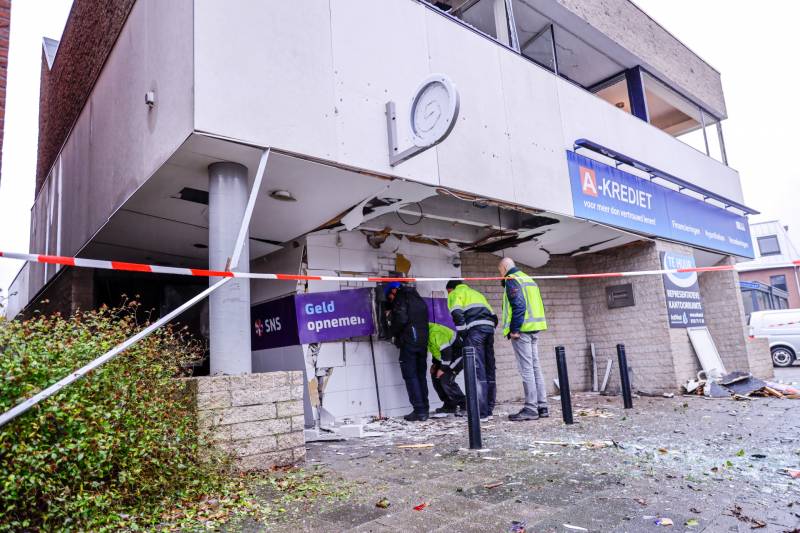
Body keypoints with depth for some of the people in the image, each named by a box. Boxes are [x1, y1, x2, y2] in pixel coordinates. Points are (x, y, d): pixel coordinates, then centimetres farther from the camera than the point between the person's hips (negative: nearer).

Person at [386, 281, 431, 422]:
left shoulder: (401, 298, -2)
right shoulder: (419, 299, 23)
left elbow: (401, 319, -14)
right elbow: (425, 319, 18)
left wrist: (393, 332, 1)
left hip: (408, 342, -8)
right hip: (423, 341, 8)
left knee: (410, 376, -4)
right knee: (421, 375, 12)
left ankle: (419, 411, -7)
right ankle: (424, 409, 14)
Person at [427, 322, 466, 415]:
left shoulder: (435, 332, -28)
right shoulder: (429, 331, 5)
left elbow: (446, 350, -28)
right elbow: (436, 349, 18)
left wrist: (443, 369, -21)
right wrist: (434, 364, 10)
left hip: (459, 354, -10)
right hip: (449, 356, 10)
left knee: (445, 379, -17)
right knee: (435, 376, 6)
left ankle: (463, 404, -4)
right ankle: (449, 405, 12)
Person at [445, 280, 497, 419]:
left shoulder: (454, 294, 14)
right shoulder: (476, 293, 34)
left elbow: (457, 314, -7)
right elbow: (493, 317, 24)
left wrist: (462, 334, -3)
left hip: (474, 329, -7)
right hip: (489, 327, 7)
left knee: (477, 370, -7)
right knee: (489, 368, 11)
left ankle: (481, 411, -8)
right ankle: (489, 408, 18)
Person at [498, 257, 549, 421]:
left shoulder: (512, 280, -6)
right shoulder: (529, 279, 21)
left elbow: (518, 306, -17)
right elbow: (537, 305, 20)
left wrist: (514, 329, -17)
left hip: (522, 330, -9)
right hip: (534, 329, 9)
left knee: (526, 369, -7)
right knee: (535, 368, 11)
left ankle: (531, 409, -5)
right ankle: (542, 407, 13)